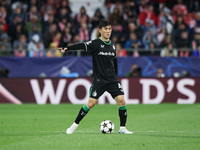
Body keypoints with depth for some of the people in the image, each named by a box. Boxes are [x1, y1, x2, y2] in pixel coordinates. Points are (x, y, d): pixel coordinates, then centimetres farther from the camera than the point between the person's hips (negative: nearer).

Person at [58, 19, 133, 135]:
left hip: (112, 80, 5)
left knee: (122, 101, -8)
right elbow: (82, 46, -22)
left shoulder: (112, 45, 10)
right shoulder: (96, 43, -7)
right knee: (91, 103, -10)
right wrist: (67, 48, -36)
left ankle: (122, 128, 3)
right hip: (99, 80, -4)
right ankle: (75, 125, 7)